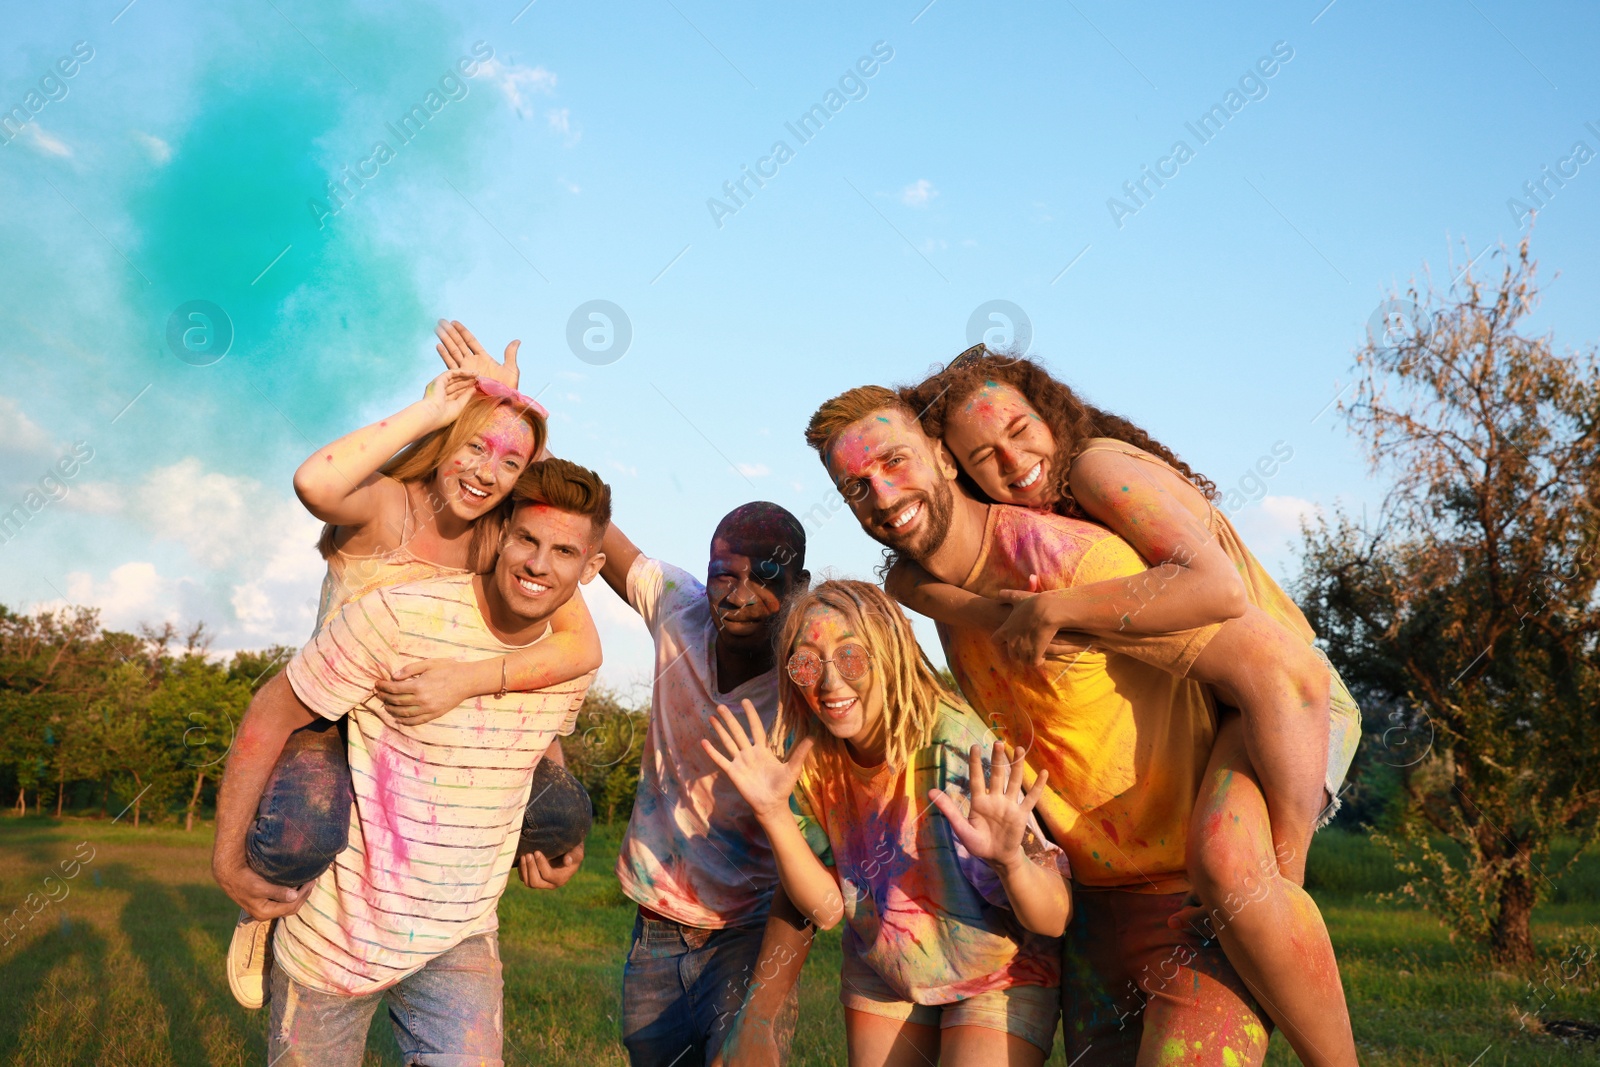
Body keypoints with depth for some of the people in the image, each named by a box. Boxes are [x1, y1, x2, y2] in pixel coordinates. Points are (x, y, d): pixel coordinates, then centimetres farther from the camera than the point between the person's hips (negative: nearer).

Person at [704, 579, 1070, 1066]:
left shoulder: (956, 752, -30)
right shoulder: (810, 761, -15)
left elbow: (1054, 921, -26)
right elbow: (827, 906, -11)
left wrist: (1011, 860, -48)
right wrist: (773, 812, -26)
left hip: (998, 976, -4)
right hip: (881, 973, 4)